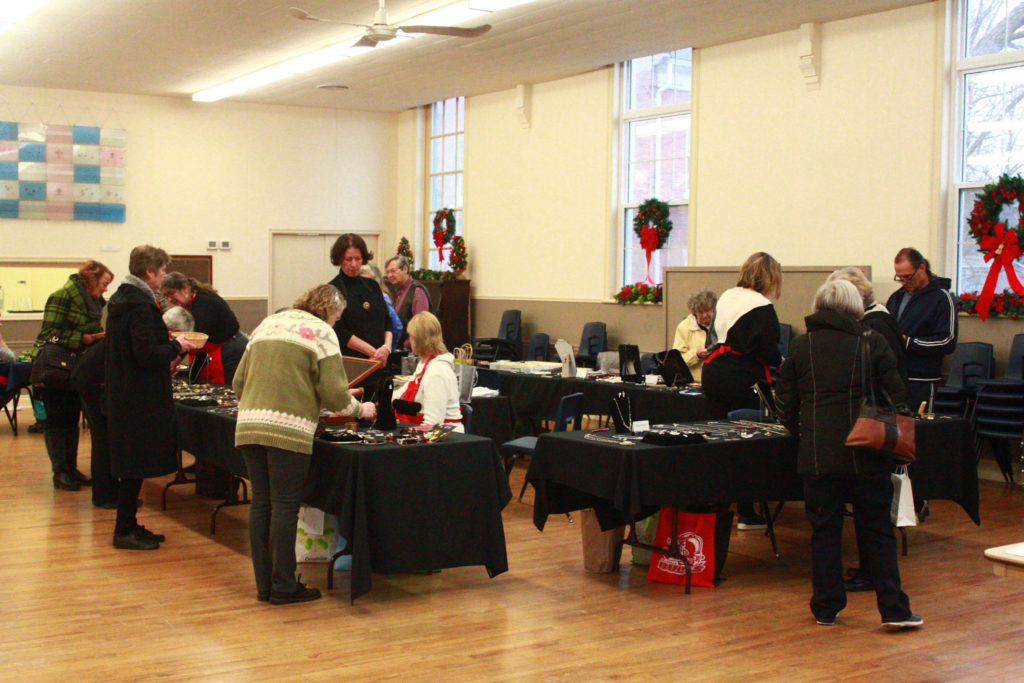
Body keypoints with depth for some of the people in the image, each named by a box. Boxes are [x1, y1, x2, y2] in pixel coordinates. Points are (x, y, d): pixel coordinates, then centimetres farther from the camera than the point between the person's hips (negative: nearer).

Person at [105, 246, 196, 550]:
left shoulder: (121, 299, 13)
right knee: (136, 466, -2)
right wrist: (176, 347, -10)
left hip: (122, 395, 10)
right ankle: (124, 531, 5)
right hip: (140, 398, -10)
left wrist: (167, 343, 15)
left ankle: (128, 525, 23)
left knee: (132, 465, 16)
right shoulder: (141, 305, -19)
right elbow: (146, 354, -24)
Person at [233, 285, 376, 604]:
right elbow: (333, 392, -4)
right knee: (285, 506, -1)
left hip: (248, 425, 6)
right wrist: (360, 409, 13)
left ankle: (265, 584, 16)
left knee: (261, 503, 10)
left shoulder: (267, 324, 22)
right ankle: (283, 586, 5)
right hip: (289, 429, -6)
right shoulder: (321, 332, 3)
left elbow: (239, 381, 20)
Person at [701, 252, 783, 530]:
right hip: (741, 381, -8)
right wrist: (783, 364, 6)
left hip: (713, 372, 8)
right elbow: (769, 352, -13)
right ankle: (745, 512, 4)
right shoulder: (761, 307, -11)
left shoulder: (726, 297, 12)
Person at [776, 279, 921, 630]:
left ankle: (826, 608, 13)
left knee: (824, 531, 9)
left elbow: (786, 406, 7)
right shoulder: (873, 342, 0)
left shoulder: (801, 347, 5)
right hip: (866, 455, -1)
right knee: (878, 532, 7)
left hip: (817, 456, 1)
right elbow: (897, 397, 0)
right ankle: (894, 609, 7)